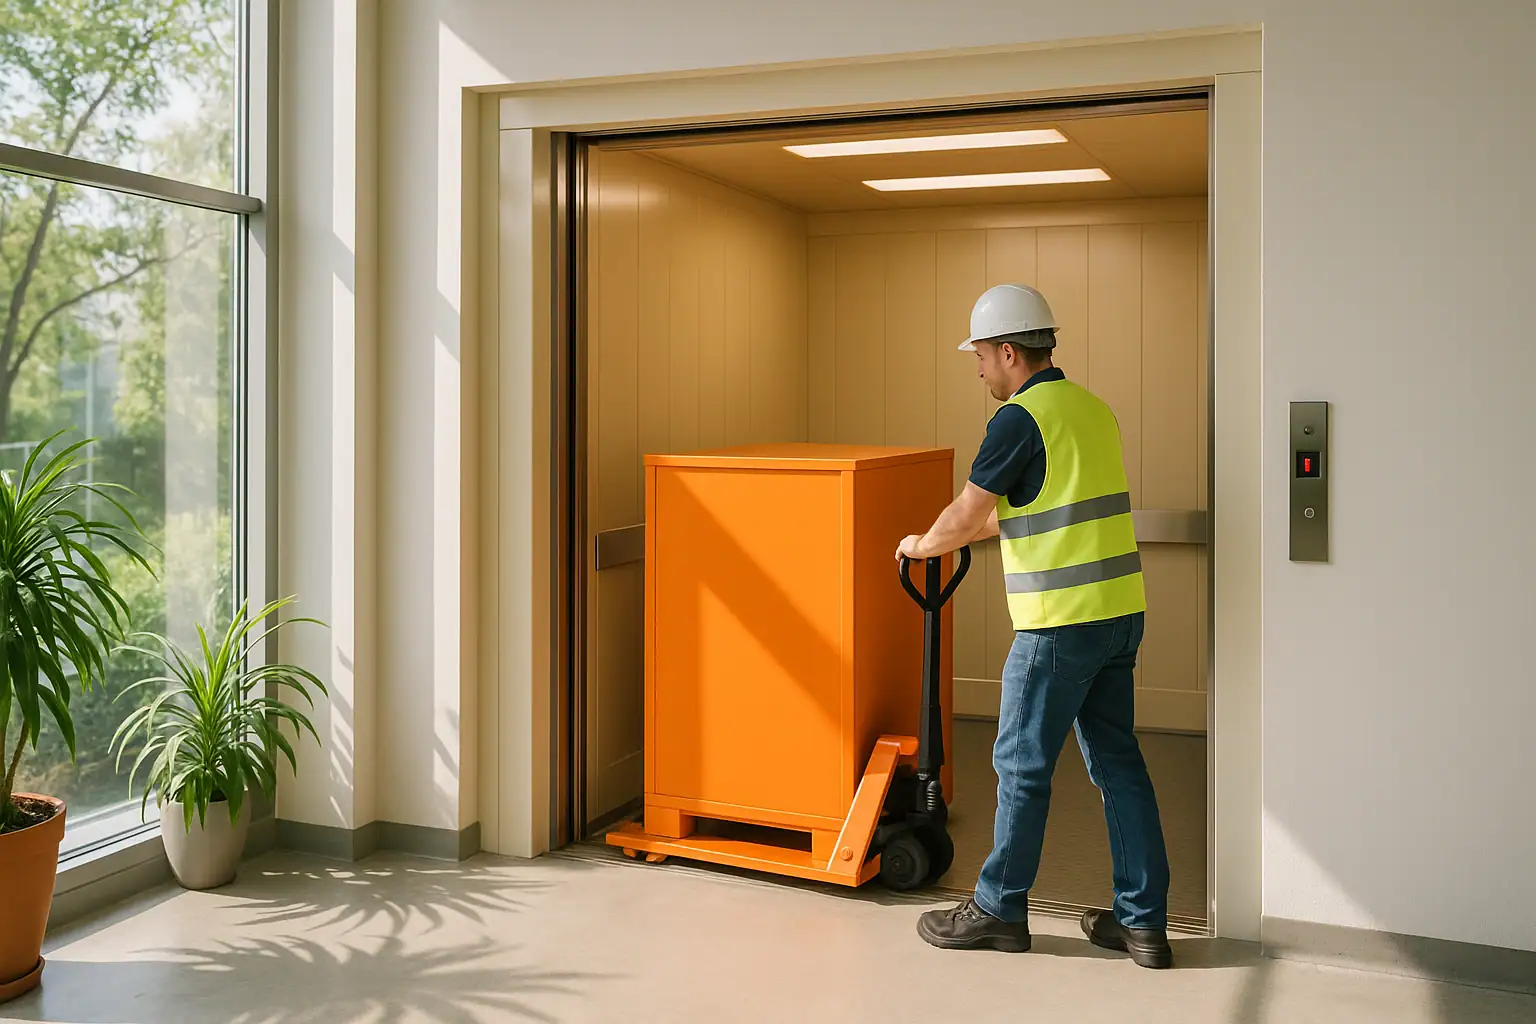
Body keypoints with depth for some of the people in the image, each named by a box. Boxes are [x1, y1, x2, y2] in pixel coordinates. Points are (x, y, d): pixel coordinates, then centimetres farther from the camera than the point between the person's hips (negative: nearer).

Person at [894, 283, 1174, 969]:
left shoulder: (1020, 418, -13)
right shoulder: (1093, 409, 14)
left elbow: (964, 516, -10)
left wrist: (920, 546, 11)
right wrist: (973, 531, 34)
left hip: (1061, 624, -8)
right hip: (1121, 612, 9)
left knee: (1022, 765, 4)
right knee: (1117, 760, 12)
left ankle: (999, 908, 17)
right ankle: (1142, 920, 16)